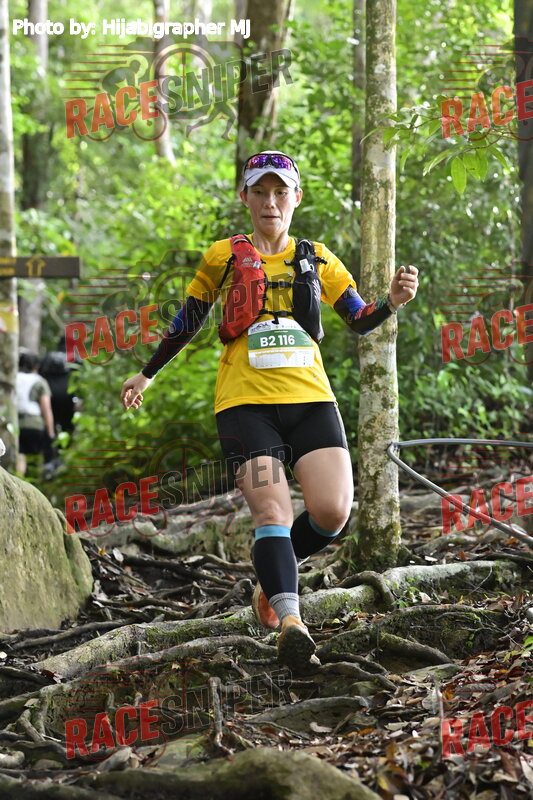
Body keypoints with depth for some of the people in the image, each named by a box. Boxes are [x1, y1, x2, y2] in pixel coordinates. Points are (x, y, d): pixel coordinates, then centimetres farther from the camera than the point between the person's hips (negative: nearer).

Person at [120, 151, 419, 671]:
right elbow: (187, 322, 21)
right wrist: (146, 374, 27)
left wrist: (393, 301, -8)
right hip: (246, 401, -2)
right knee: (271, 508, -21)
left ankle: (273, 574, 15)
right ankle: (289, 619, -30)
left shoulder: (316, 259, 15)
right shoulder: (224, 257, 10)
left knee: (332, 511, -14)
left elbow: (359, 321, 13)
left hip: (310, 398, 2)